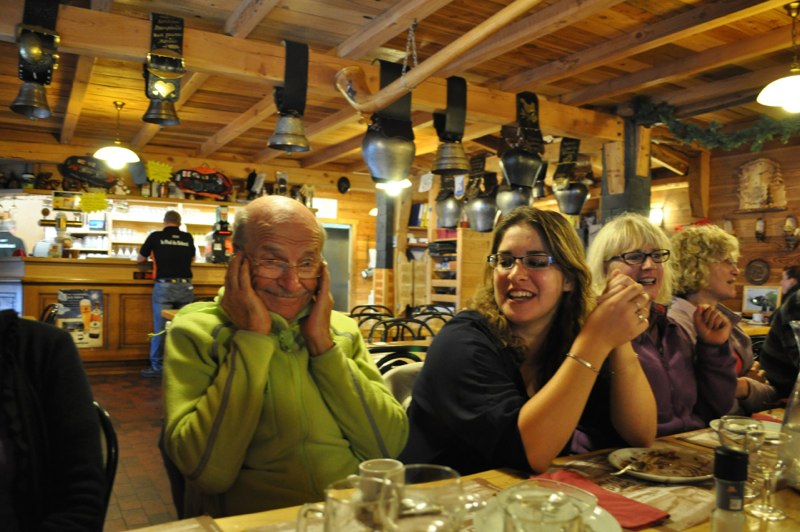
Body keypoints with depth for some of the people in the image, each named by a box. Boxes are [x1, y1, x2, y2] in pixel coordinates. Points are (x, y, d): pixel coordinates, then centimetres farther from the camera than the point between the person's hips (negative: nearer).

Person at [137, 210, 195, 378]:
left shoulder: (156, 236, 3)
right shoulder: (188, 238, 9)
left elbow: (140, 259, 15)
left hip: (164, 286, -2)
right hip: (186, 286, 2)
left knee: (161, 328, 3)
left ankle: (158, 367, 9)